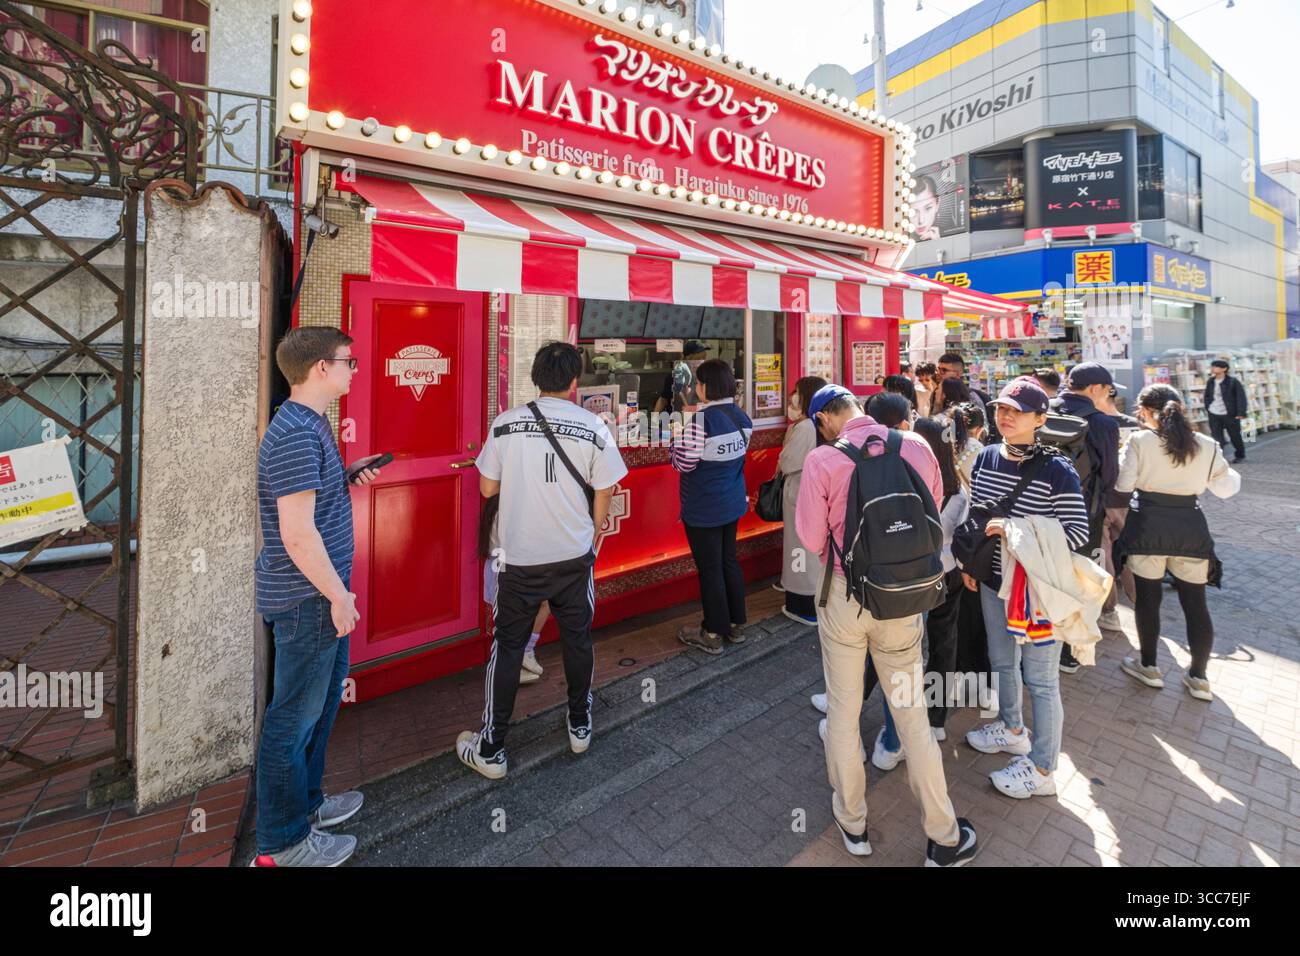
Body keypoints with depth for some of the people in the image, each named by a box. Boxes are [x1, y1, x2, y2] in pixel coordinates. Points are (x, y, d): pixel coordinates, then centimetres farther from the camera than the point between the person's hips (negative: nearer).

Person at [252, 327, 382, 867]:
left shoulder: (310, 422, 11)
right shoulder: (296, 433, -22)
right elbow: (297, 532, -24)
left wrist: (348, 478, 7)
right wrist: (338, 594, -18)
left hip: (318, 593, 10)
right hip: (308, 599, -10)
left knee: (323, 701, 22)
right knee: (295, 716, 5)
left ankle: (304, 803, 40)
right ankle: (282, 843, 23)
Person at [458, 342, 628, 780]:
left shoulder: (506, 424, -6)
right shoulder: (593, 427, -7)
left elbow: (487, 488, 1)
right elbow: (603, 496, -2)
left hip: (519, 558, 0)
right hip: (574, 556, 1)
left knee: (507, 647, 12)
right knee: (577, 640, 18)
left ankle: (490, 750, 22)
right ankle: (580, 726, 35)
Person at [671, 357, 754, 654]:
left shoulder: (702, 421, -23)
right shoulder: (742, 417, 2)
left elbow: (683, 464, -19)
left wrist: (677, 437, -2)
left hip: (703, 510, -7)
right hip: (733, 504, 7)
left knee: (710, 568, 5)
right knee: (729, 561, 18)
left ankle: (713, 634, 19)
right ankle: (736, 625, 31)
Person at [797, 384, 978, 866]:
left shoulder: (822, 459, -14)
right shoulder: (917, 447, -5)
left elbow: (812, 538, -10)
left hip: (844, 594, -2)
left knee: (843, 710, 16)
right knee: (912, 715, 17)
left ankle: (852, 822, 35)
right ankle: (944, 838, 32)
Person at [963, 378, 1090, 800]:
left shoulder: (1056, 470, -16)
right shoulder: (986, 458, 1)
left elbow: (1078, 533, -17)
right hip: (994, 582, 6)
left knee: (1040, 678, 7)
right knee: (1002, 662, 23)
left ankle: (1042, 769, 24)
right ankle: (1012, 730, 47)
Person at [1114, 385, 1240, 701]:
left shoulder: (1139, 441, -8)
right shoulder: (1207, 445, 3)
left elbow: (1123, 484, -6)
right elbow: (1225, 488, 12)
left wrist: (1121, 456, 11)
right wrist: (1235, 475, 34)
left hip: (1147, 527, -3)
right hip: (1191, 529, 3)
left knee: (1147, 598, 10)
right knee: (1195, 603, 13)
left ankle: (1149, 667, 21)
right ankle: (1198, 677, 22)